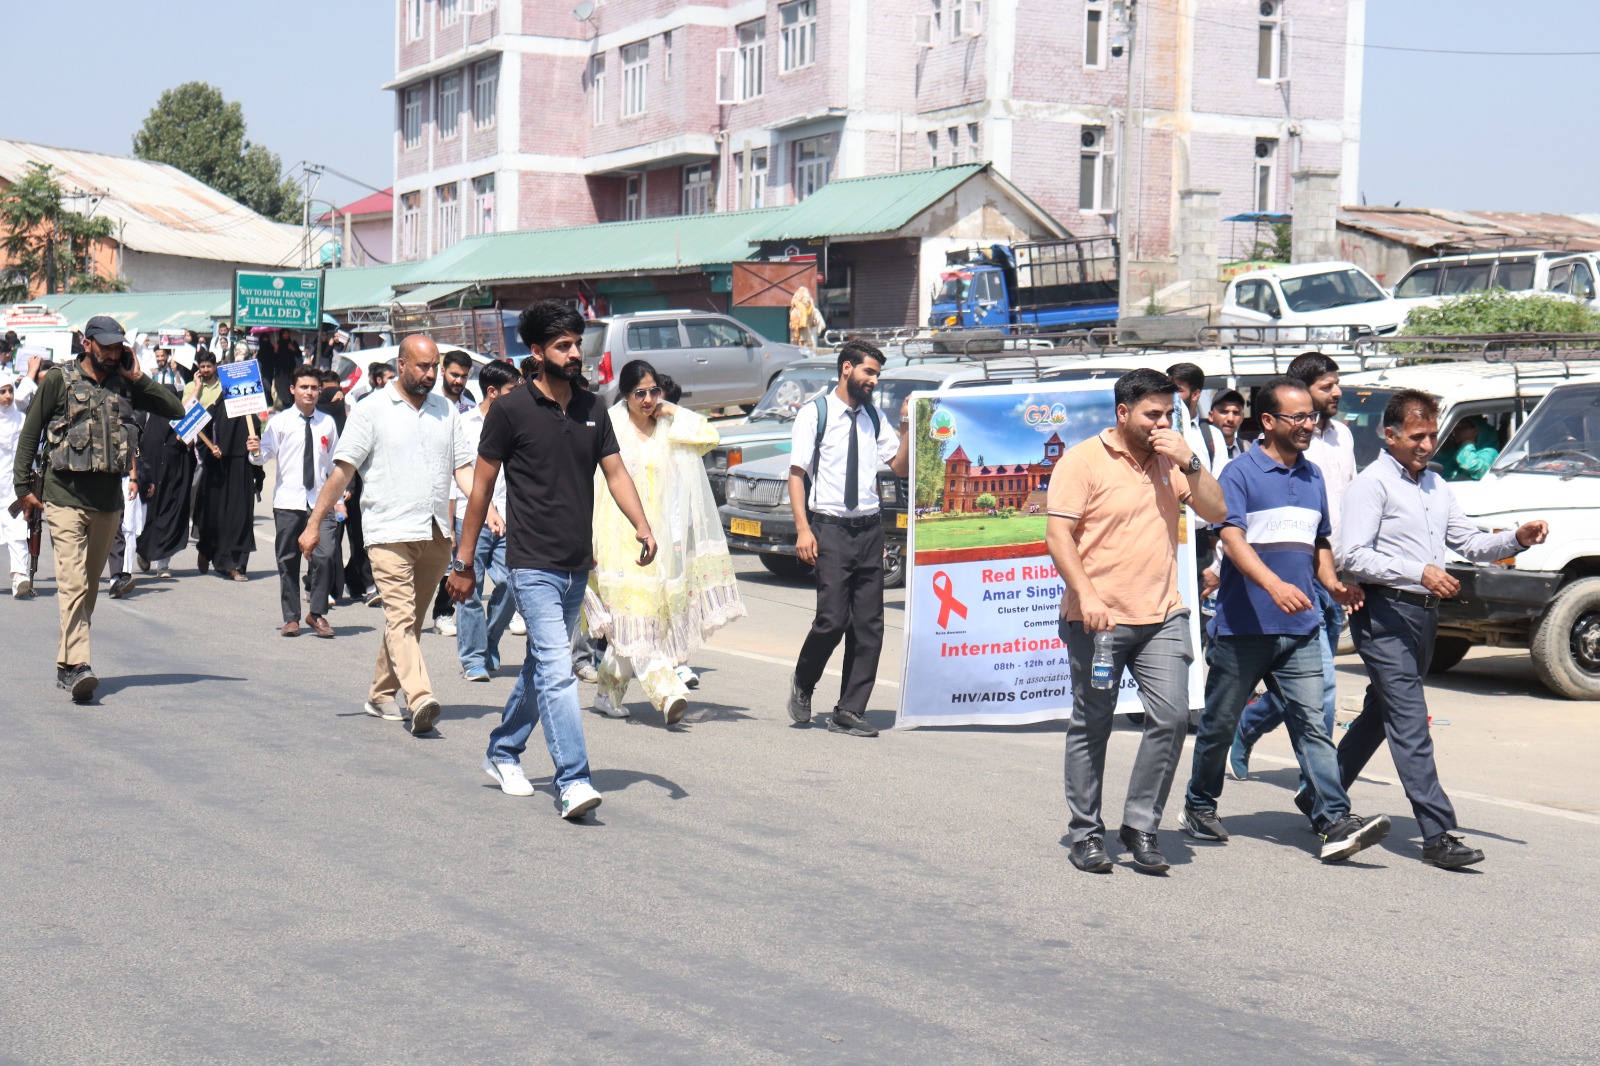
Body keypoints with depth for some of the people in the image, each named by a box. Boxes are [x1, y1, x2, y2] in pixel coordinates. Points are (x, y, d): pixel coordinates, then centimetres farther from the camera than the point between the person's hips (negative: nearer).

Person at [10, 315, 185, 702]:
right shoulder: (59, 380, 0)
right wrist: (23, 486, -1)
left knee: (91, 585, 10)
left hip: (109, 499, 5)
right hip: (66, 497, -5)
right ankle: (77, 666, -22)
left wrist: (137, 377, -1)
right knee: (73, 582, -15)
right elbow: (30, 433, 3)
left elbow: (176, 409, 7)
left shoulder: (124, 384, 10)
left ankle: (66, 662, 21)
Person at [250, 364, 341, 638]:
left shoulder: (327, 423, 8)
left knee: (325, 555, -13)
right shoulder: (280, 421, 3)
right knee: (288, 561, 5)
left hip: (321, 501, 1)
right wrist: (256, 452, -24)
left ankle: (317, 613, 2)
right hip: (288, 501, -1)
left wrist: (338, 498, 10)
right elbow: (266, 453, -1)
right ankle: (291, 617, 16)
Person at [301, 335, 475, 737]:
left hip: (436, 536, 5)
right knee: (401, 618, -15)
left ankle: (381, 695, 26)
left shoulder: (445, 411, 13)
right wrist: (314, 523, -2)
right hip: (389, 533, -5)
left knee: (409, 621, 12)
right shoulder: (371, 410, 0)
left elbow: (463, 467, 13)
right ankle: (420, 699, -27)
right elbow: (343, 470, 0)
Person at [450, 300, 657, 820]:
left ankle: (502, 752, 36)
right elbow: (481, 487, -2)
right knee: (556, 670, -15)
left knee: (541, 666, 18)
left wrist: (641, 525, -10)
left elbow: (615, 472, 8)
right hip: (533, 564, -6)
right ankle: (573, 782, -18)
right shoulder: (510, 410, -6)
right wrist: (463, 561, 0)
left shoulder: (592, 410, 9)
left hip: (577, 565, 6)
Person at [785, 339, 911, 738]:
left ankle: (849, 712, 8)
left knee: (869, 624, 2)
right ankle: (802, 686, 16)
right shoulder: (815, 413, -1)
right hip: (831, 527, -5)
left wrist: (906, 428, -1)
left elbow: (900, 467, 16)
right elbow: (796, 473, -4)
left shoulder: (874, 417, 14)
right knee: (833, 619, -11)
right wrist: (803, 529, -13)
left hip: (869, 527, 5)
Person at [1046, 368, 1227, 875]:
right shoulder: (1084, 460, -4)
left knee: (1171, 717, -7)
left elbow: (1216, 512, 7)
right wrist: (1086, 596, -19)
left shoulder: (1171, 461, 12)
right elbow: (1058, 533, -9)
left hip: (1163, 616, 4)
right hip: (1099, 619, -4)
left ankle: (1141, 826, 7)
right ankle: (1086, 833, 19)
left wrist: (1190, 463, -6)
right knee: (1091, 726, 6)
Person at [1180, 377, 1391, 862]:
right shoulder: (1241, 473, -6)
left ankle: (1335, 822, -13)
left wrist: (1333, 584, 5)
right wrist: (1274, 584, -35)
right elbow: (1233, 539, -19)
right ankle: (1200, 808, 27)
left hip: (1300, 629, 5)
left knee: (1311, 723, -5)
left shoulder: (1312, 476, 15)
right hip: (1243, 627, -4)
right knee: (1220, 724, 9)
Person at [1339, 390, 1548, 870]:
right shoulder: (1371, 484, -8)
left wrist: (1517, 538, 0)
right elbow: (1355, 558, -16)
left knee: (1379, 714, 16)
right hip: (1385, 615, -8)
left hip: (1423, 614, 8)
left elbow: (1470, 543, 18)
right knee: (1410, 723, -12)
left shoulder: (1437, 486, 19)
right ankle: (1438, 834, -15)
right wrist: (1419, 572, -24)